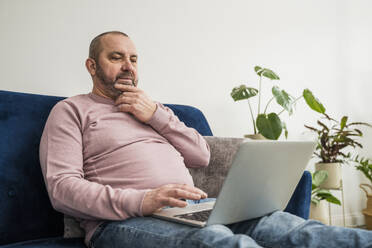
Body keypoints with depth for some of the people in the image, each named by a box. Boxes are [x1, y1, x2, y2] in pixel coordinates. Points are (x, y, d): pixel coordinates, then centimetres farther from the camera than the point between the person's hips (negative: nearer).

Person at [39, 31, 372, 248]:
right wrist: (139, 201, -22)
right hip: (124, 221, -5)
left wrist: (156, 115, 5)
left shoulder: (153, 108, 28)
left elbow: (201, 156, 18)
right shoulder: (71, 110, 11)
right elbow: (62, 186, -6)